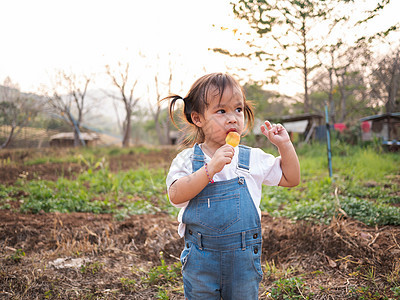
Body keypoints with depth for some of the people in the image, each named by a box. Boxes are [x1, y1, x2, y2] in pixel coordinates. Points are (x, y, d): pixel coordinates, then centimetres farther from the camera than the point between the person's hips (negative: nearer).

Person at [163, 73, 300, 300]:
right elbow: (176, 195, -21)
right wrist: (210, 168, -30)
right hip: (201, 259, -1)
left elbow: (291, 179, 8)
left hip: (244, 257, 2)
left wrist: (284, 145, -4)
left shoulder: (253, 158, -1)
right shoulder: (188, 159, -6)